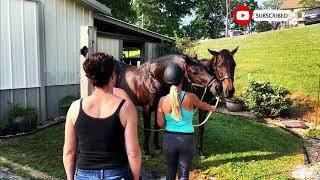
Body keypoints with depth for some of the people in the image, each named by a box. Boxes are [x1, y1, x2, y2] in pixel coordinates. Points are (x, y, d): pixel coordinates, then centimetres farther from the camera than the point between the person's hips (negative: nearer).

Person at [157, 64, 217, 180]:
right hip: (187, 139, -2)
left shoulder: (163, 100, -9)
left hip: (169, 139, 2)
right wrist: (211, 108, 31)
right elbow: (201, 105, 10)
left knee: (171, 170, 21)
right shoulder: (190, 97, -11)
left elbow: (160, 123, -7)